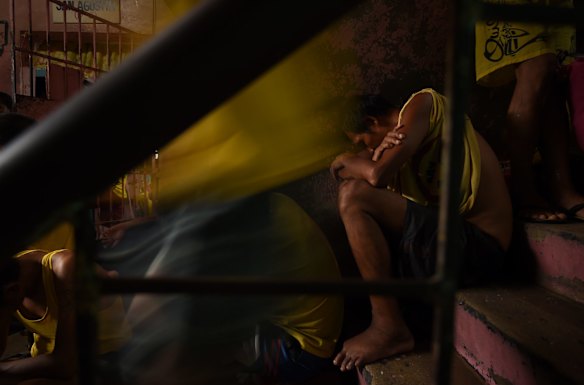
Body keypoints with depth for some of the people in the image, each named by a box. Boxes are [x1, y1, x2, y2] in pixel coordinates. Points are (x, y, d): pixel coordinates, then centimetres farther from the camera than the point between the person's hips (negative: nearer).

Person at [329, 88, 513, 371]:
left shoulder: (423, 103, -4)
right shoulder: (402, 133, 21)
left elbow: (377, 175, -16)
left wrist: (345, 162, 4)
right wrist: (379, 151, -5)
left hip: (476, 245, -10)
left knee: (353, 195, -18)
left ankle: (389, 327, -15)